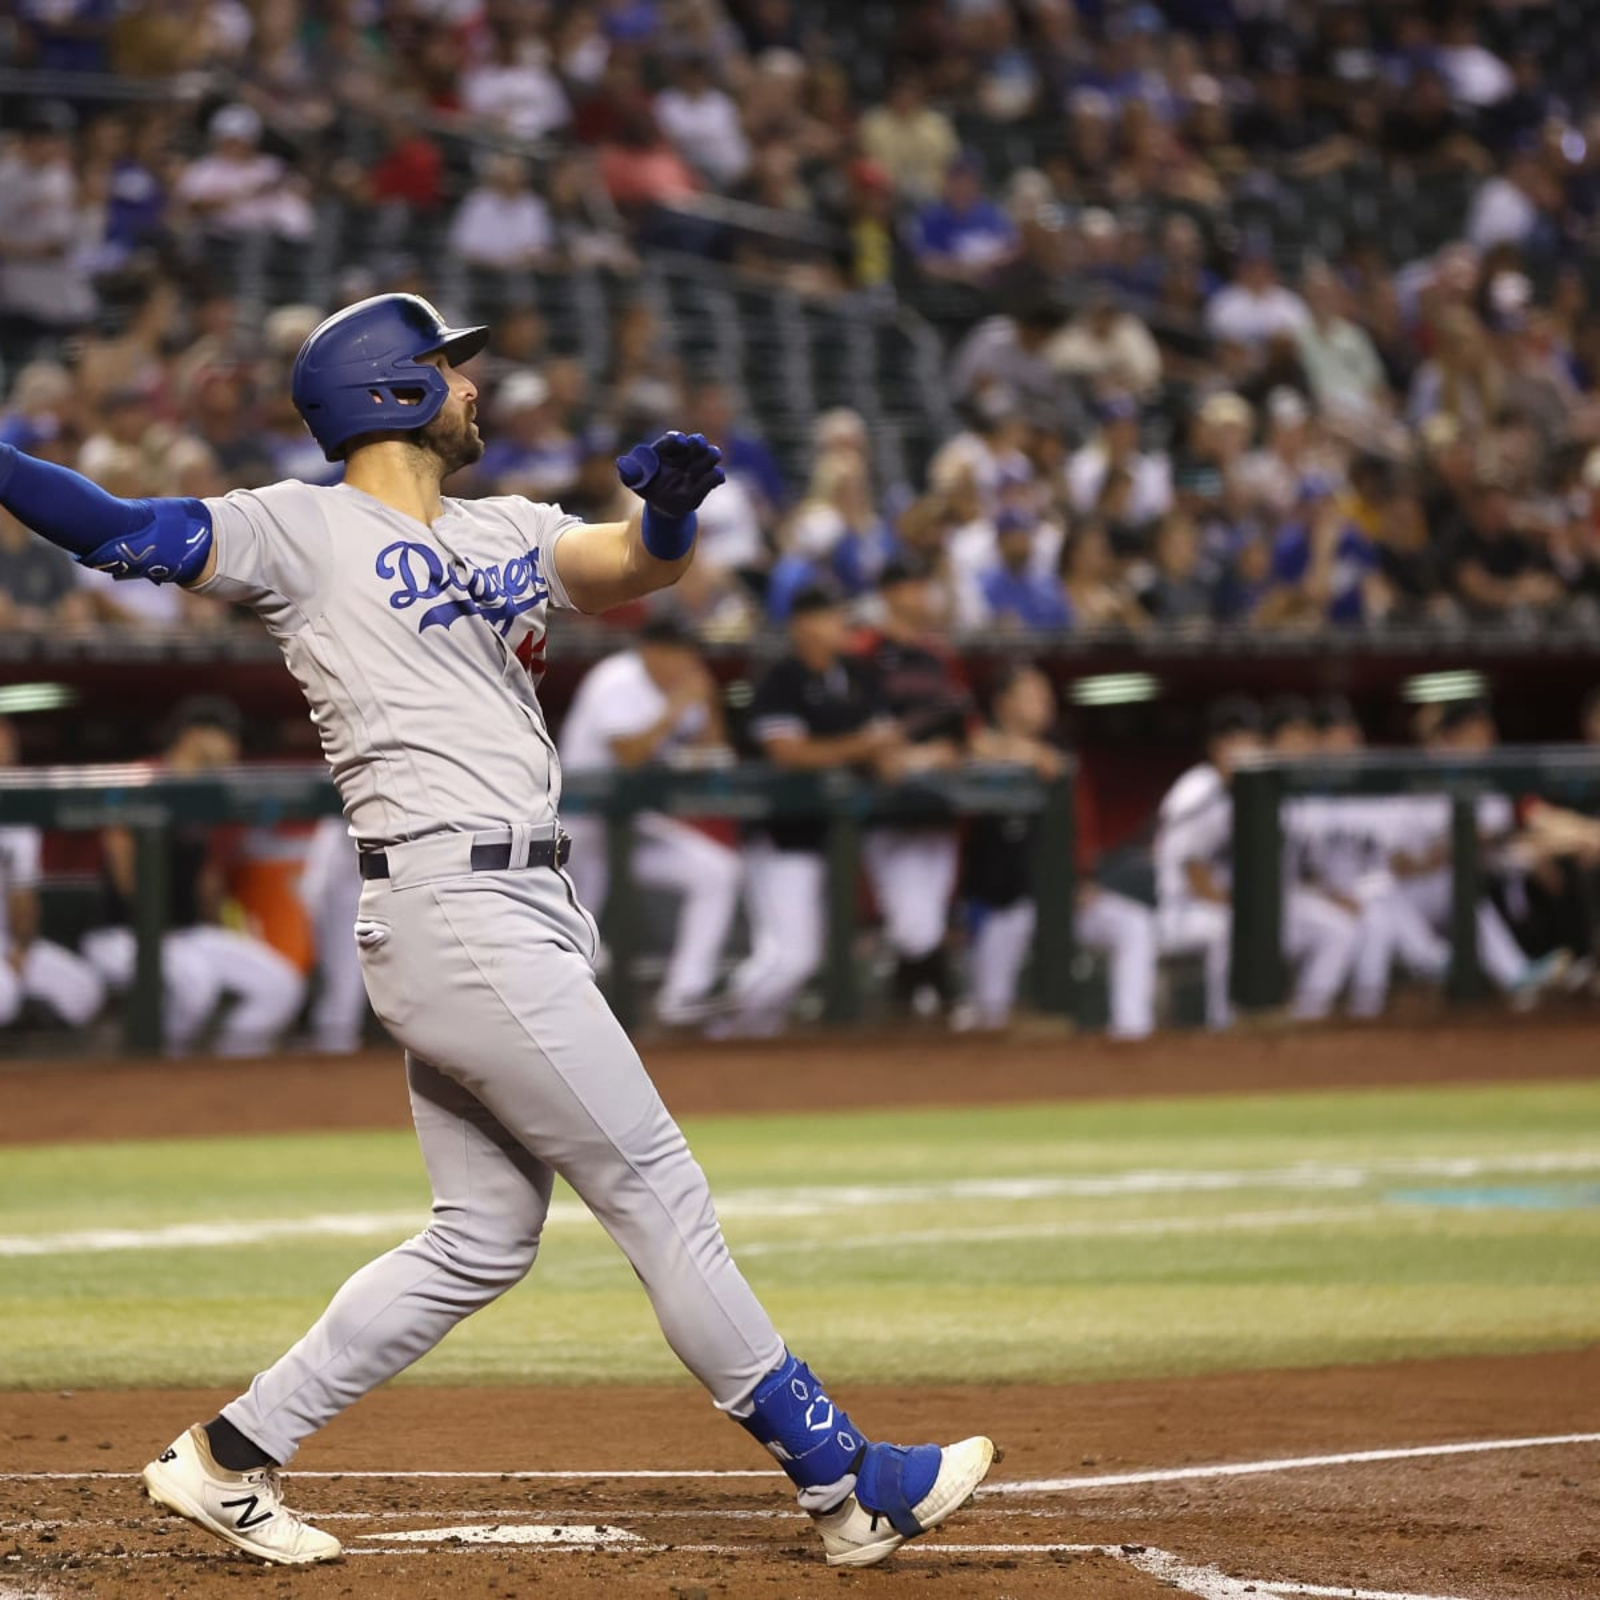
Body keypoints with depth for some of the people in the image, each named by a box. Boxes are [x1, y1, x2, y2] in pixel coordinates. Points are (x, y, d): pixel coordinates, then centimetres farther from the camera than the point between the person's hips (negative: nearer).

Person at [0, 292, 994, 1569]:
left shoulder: (503, 531, 18)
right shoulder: (301, 529, -3)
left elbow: (636, 566, 8)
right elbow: (119, 531, -12)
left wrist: (671, 508, -15)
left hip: (514, 916, 9)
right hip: (462, 919, -9)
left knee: (484, 1237, 12)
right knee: (658, 1195, -4)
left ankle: (231, 1459, 17)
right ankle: (847, 1485, 2)